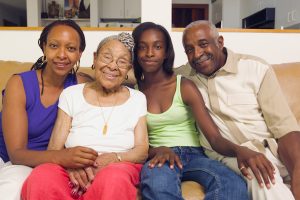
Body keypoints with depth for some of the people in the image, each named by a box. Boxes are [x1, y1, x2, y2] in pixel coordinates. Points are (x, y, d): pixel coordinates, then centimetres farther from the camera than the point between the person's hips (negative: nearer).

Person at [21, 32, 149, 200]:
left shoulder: (138, 99, 11)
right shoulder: (71, 94, 10)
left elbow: (142, 151, 4)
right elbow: (54, 148, 5)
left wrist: (114, 158, -17)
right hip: (74, 173, 2)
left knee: (115, 179, -38)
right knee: (41, 178, -32)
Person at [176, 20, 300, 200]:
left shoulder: (256, 68, -2)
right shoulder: (183, 76, 7)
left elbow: (284, 126, -7)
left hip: (274, 149, 0)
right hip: (228, 155, 0)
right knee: (262, 176, -31)